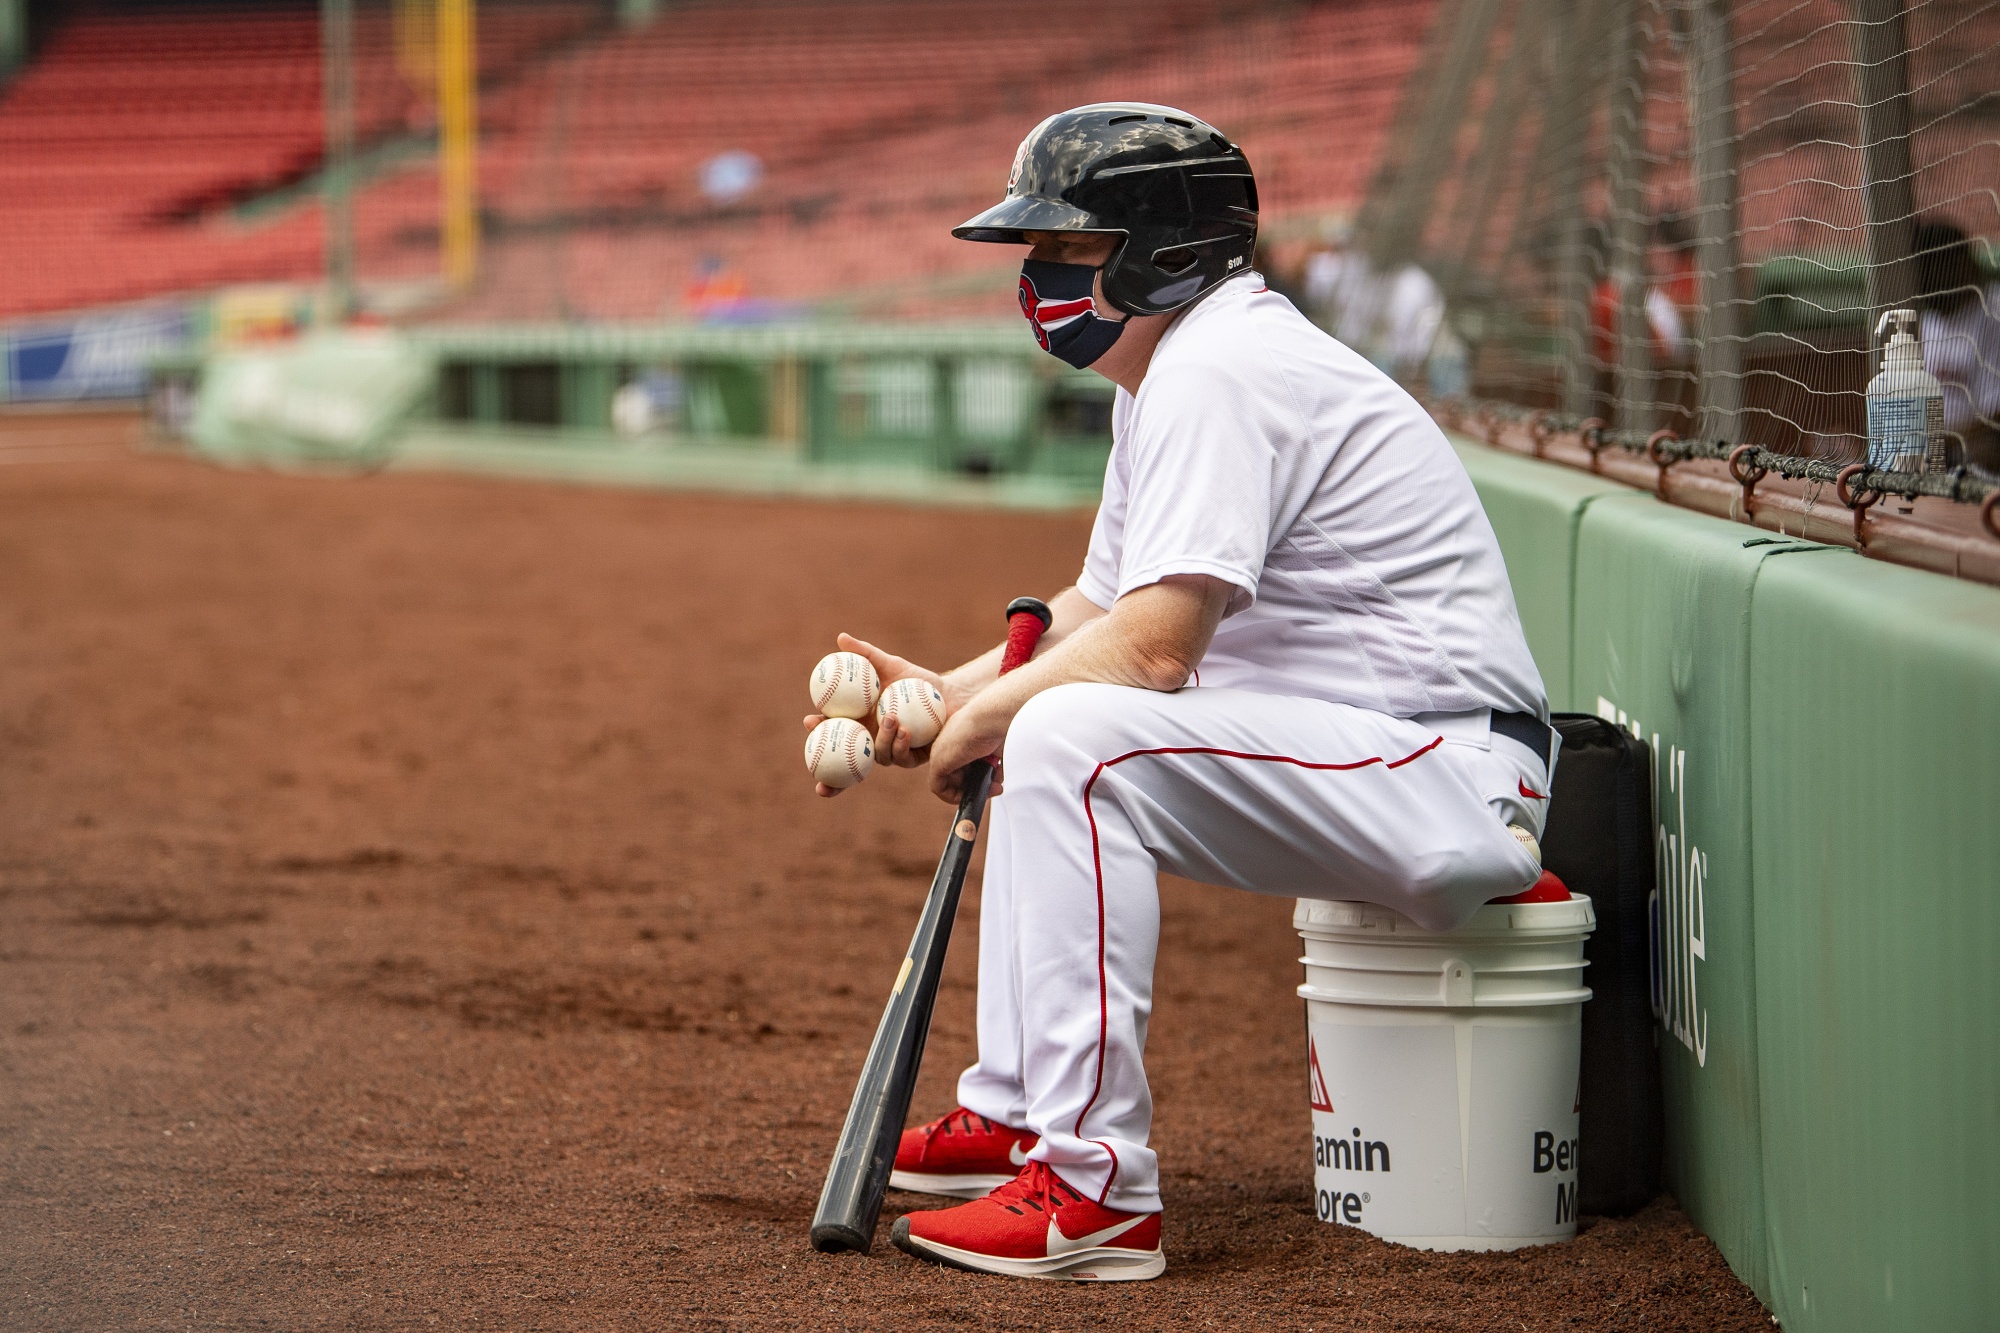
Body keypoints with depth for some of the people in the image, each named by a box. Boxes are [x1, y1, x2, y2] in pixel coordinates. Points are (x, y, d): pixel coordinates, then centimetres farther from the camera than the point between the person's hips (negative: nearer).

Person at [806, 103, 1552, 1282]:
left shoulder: (1213, 375, -17)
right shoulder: (1168, 370, 16)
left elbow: (1154, 647, -24)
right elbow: (1104, 609, 23)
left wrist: (983, 719, -8)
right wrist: (951, 692, 8)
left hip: (1451, 778, -11)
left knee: (1074, 732, -26)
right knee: (1045, 718, 20)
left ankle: (1098, 1192, -26)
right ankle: (1019, 1114, 22)